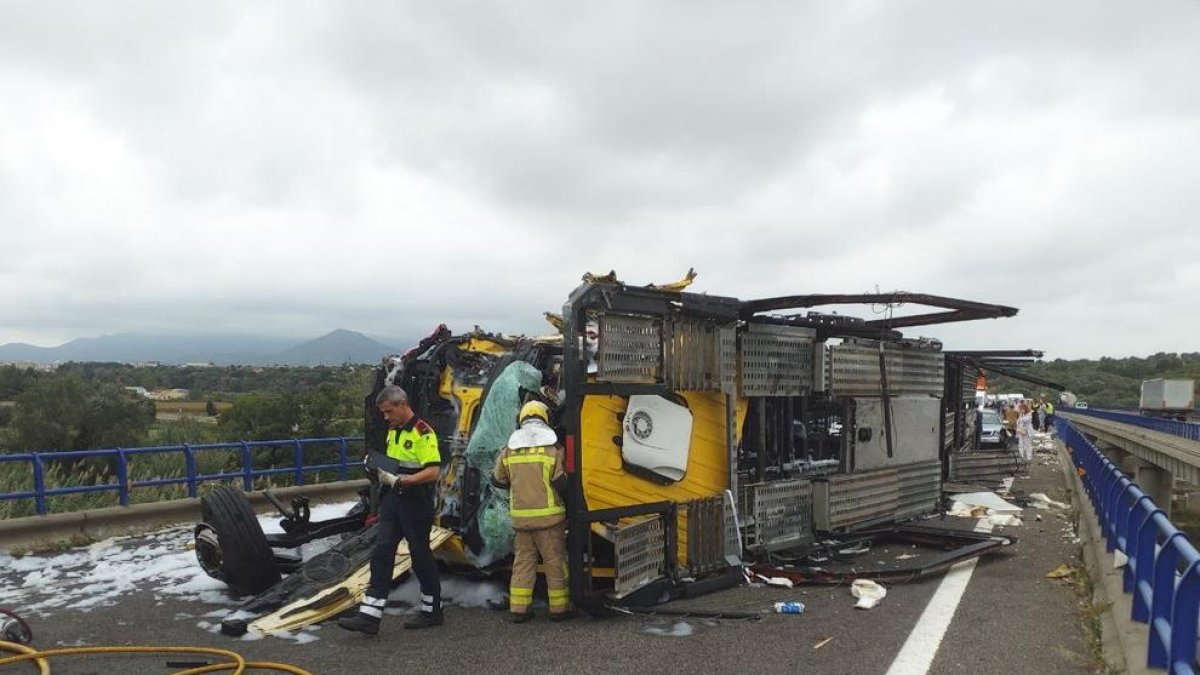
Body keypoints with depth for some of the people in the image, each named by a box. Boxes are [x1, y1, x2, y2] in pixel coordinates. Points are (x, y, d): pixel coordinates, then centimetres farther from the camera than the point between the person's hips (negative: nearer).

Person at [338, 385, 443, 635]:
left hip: (416, 502, -8)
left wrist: (399, 481, -25)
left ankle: (431, 611, 20)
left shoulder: (423, 432, -15)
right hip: (393, 501, 8)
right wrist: (380, 471, 5)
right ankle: (369, 616, 2)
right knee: (382, 553, 2)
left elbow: (433, 472, -22)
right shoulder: (393, 431, 13)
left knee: (420, 556, 4)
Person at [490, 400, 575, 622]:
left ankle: (519, 608, 13)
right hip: (549, 515, -3)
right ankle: (559, 607, 13)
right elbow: (562, 482, -12)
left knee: (523, 560, 13)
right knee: (555, 561, 7)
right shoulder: (553, 448, -8)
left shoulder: (509, 450, 4)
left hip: (520, 516, 4)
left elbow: (497, 480, 13)